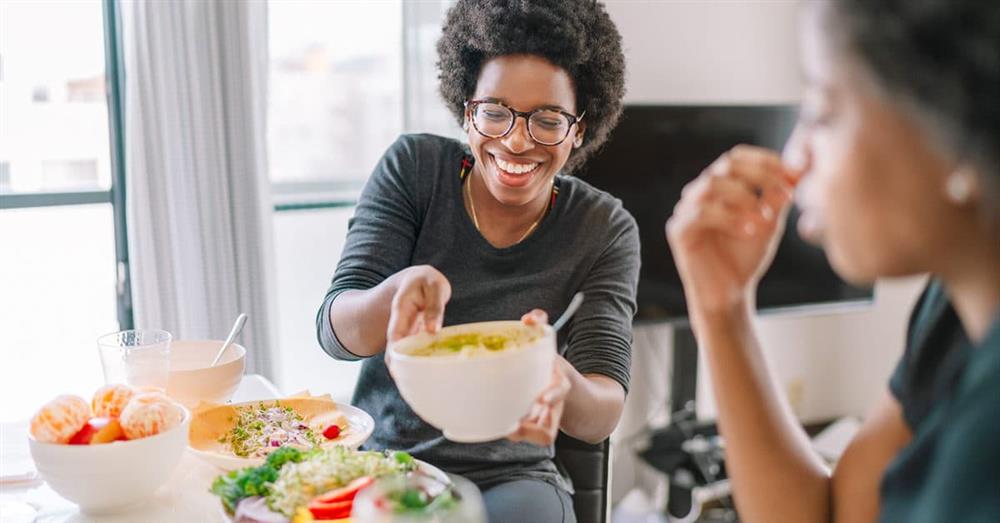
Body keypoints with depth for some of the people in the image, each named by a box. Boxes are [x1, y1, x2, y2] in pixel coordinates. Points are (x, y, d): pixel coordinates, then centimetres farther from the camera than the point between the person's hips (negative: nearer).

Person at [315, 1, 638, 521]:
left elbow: (604, 411, -14)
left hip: (509, 477, 0)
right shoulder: (414, 167, -5)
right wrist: (400, 290, -37)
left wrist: (562, 388, -40)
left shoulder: (605, 230, -6)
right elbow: (333, 330, -13)